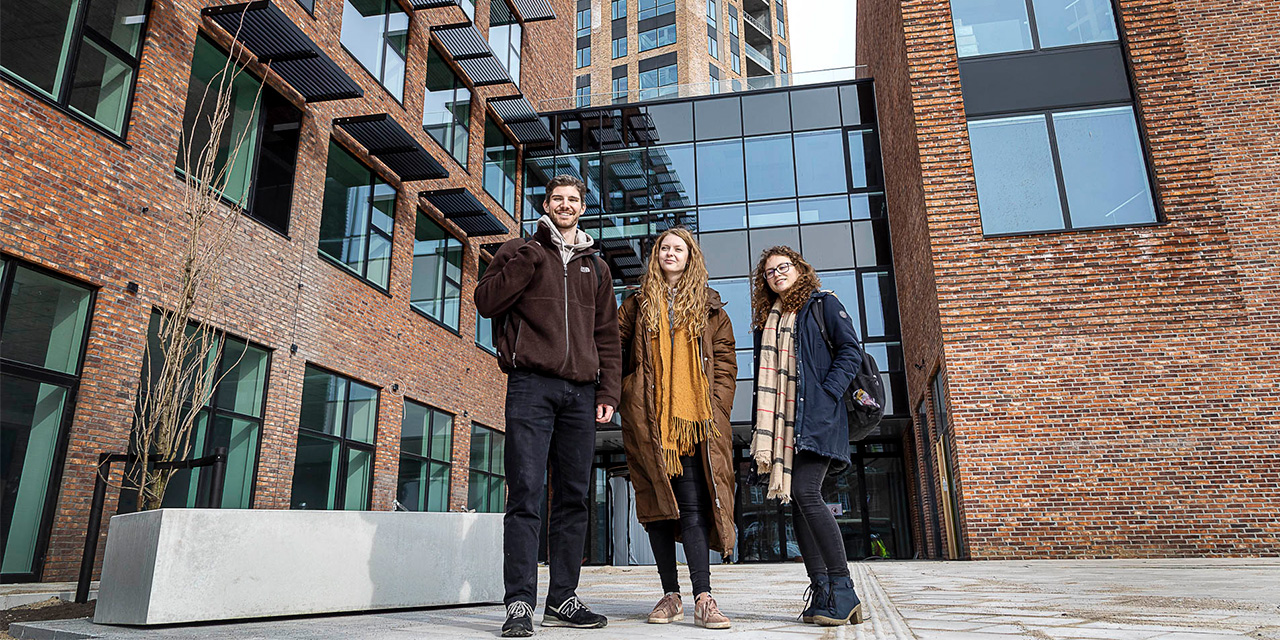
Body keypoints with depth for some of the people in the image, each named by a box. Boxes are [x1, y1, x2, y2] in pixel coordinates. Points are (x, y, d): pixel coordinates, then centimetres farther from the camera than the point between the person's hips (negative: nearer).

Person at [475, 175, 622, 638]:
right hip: (531, 384, -3)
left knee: (573, 498, 4)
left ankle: (562, 599, 12)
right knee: (525, 493, -9)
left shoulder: (596, 267, 22)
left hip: (580, 392, 4)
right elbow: (486, 302, 0)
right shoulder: (521, 251, 13)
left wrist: (608, 392, 8)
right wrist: (528, 259, -8)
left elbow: (607, 336, 19)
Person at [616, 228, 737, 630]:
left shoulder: (709, 308, 15)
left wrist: (716, 407, 1)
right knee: (657, 503, 3)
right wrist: (626, 396, 0)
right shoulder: (637, 305, 15)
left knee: (694, 505, -9)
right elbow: (616, 352, 12)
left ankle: (703, 598, -9)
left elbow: (725, 362, 11)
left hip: (695, 419, -1)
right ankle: (671, 595, 11)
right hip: (648, 420, 1)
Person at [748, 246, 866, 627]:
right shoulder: (766, 319, 22)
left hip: (817, 417, -6)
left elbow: (851, 352, -3)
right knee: (795, 498, 1)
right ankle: (820, 590, 7)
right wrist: (763, 429, 12)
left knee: (805, 492, -18)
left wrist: (827, 394, -14)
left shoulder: (823, 304, 5)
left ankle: (842, 589, -9)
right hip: (783, 423, 7)